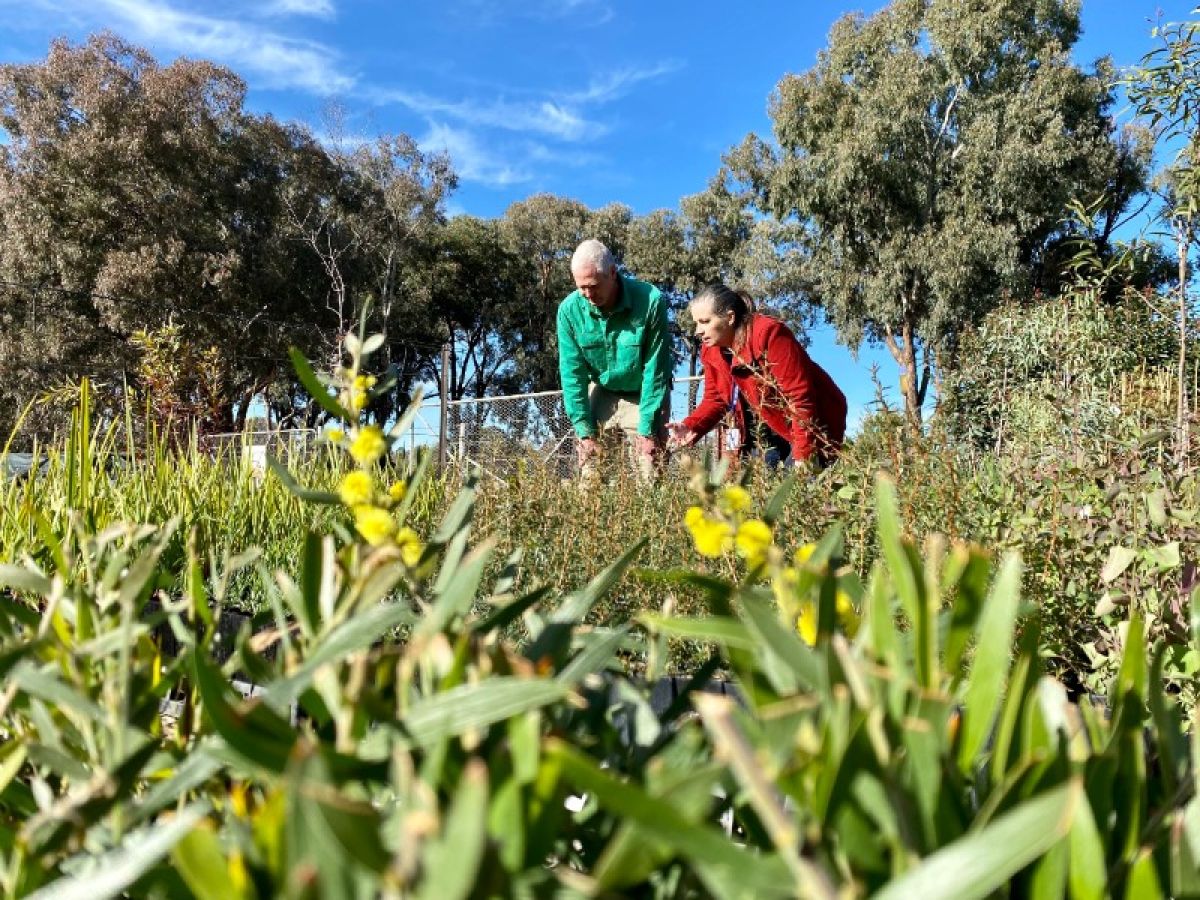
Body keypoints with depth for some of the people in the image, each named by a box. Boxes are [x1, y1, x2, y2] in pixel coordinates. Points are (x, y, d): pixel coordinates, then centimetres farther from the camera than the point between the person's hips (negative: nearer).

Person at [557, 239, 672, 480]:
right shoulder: (569, 309, -16)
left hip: (645, 395, -2)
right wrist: (585, 430, -14)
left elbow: (655, 370, -21)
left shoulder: (650, 301, -25)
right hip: (601, 394, 2)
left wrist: (647, 430, -20)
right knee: (589, 458, -4)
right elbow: (572, 373, -11)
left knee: (651, 464, -10)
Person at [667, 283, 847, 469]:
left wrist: (802, 457, -29)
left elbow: (800, 397, -27)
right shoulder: (710, 350, -3)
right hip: (766, 430, 7)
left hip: (812, 423, -7)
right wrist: (691, 427, -13)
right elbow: (715, 399, 7)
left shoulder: (769, 333, -25)